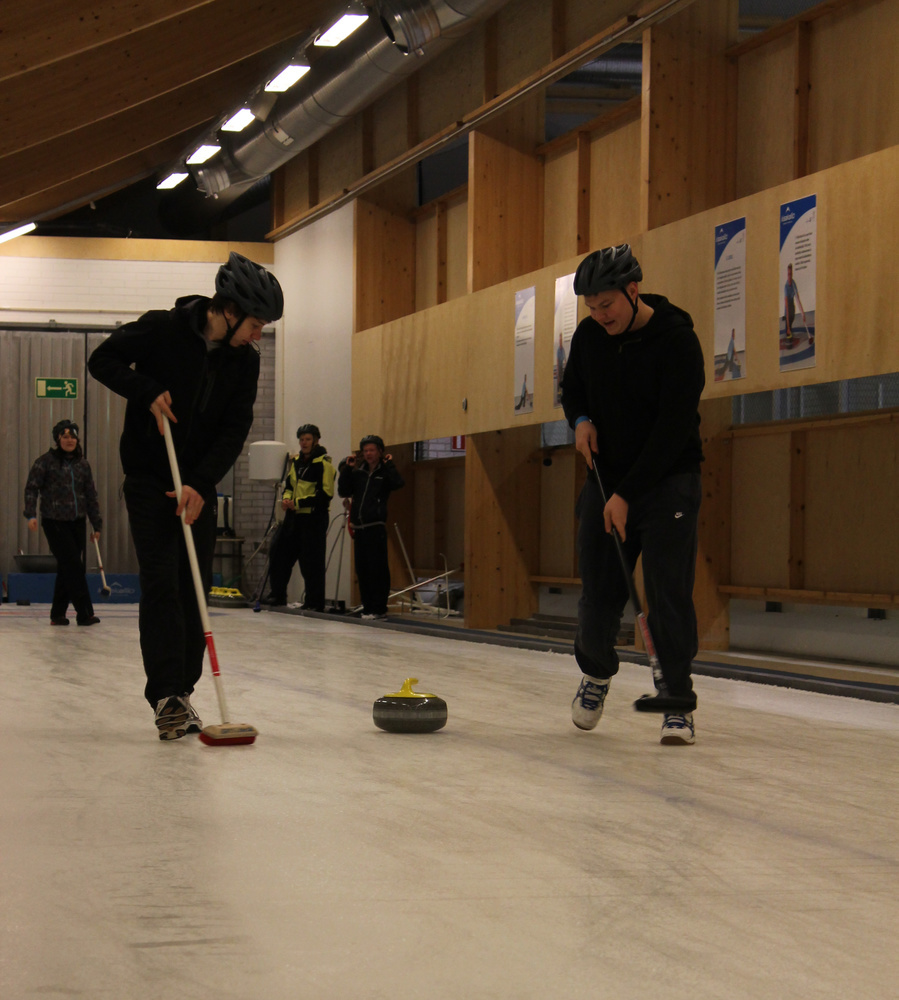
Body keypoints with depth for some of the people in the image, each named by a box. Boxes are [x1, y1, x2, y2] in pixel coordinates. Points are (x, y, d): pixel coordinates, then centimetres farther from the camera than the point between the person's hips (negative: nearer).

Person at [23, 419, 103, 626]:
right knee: (72, 565, -10)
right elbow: (31, 487, -6)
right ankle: (84, 613, -8)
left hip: (77, 523, 5)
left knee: (66, 568, 8)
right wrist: (31, 514, -19)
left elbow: (91, 496, 12)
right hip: (54, 522, -5)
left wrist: (96, 525, 11)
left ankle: (57, 614, 16)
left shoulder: (83, 464, 9)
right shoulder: (47, 461, -4)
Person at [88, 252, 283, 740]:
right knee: (161, 583, -12)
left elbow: (235, 429, -6)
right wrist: (147, 391, -21)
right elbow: (102, 360, -6)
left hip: (200, 484, 5)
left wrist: (201, 484, -17)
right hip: (148, 477, -5)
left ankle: (182, 691, 11)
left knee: (195, 586, 3)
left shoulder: (245, 360, -2)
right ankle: (166, 694, -14)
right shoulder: (162, 329, -14)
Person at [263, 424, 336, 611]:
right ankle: (278, 596, 18)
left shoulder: (324, 464, -11)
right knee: (279, 553, 7)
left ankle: (314, 603, 4)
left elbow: (325, 494, -17)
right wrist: (286, 498, 3)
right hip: (294, 517, 8)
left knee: (311, 562, -4)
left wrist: (299, 503, -18)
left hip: (314, 519, -8)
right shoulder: (296, 461, 14)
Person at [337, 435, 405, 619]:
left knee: (377, 568, -6)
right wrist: (346, 469, 5)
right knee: (362, 568, 7)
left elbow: (399, 483, -17)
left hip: (376, 526, -5)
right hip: (359, 526, 5)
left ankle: (379, 608, -3)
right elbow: (343, 491, 10)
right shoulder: (357, 472, 14)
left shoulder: (384, 472, 2)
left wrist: (389, 465, -12)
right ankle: (367, 606, 14)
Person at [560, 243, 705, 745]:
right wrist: (581, 419, -4)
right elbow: (572, 387, 20)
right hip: (607, 478, 4)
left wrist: (627, 496, -21)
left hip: (667, 481, -4)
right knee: (599, 592, 2)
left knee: (670, 594, -11)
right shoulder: (589, 335, 0)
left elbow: (674, 428, -21)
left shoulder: (678, 341, -18)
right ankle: (597, 673, 30)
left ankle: (678, 704, -2)